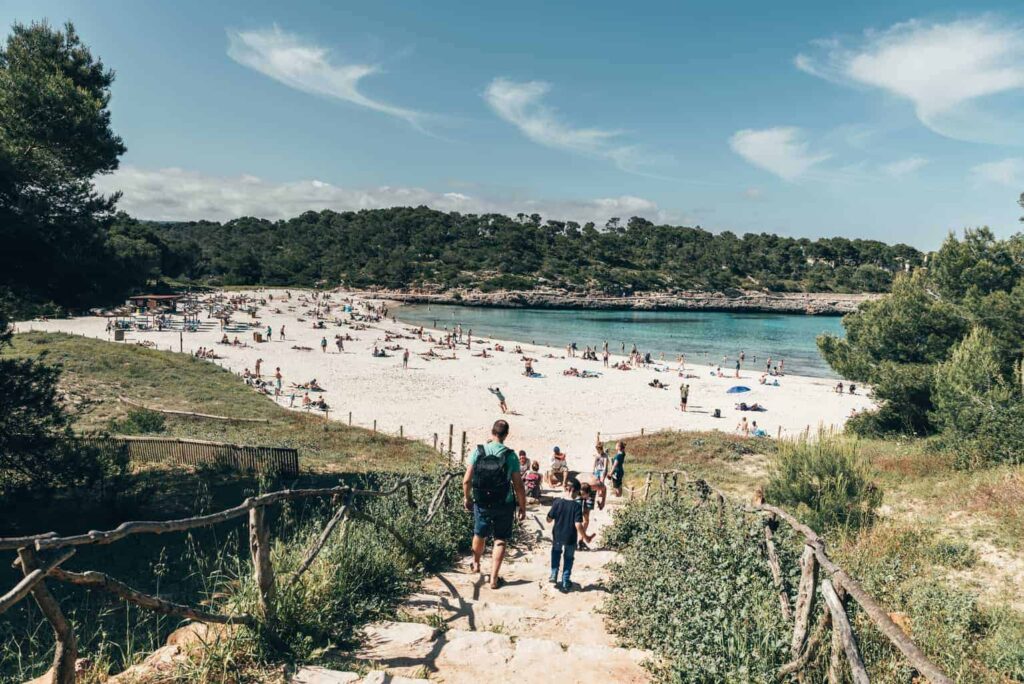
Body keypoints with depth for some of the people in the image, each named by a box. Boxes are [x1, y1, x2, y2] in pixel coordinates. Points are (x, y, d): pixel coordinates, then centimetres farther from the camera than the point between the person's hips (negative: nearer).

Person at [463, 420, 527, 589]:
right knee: (500, 540, 11)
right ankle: (494, 578, 11)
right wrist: (523, 507, 1)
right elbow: (518, 485, -11)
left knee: (480, 535, 24)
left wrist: (467, 498, 11)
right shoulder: (510, 456, -14)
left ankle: (476, 564, 47)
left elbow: (467, 480, -6)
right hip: (504, 505, -2)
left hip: (481, 504, 2)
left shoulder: (478, 451, -9)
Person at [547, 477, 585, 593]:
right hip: (570, 538, -2)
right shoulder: (577, 506, -17)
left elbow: (549, 519, -5)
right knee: (568, 558, 17)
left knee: (556, 552, 29)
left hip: (557, 536, 2)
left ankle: (554, 575, 22)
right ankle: (565, 583, 21)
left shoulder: (557, 502, -11)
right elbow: (578, 525, -22)